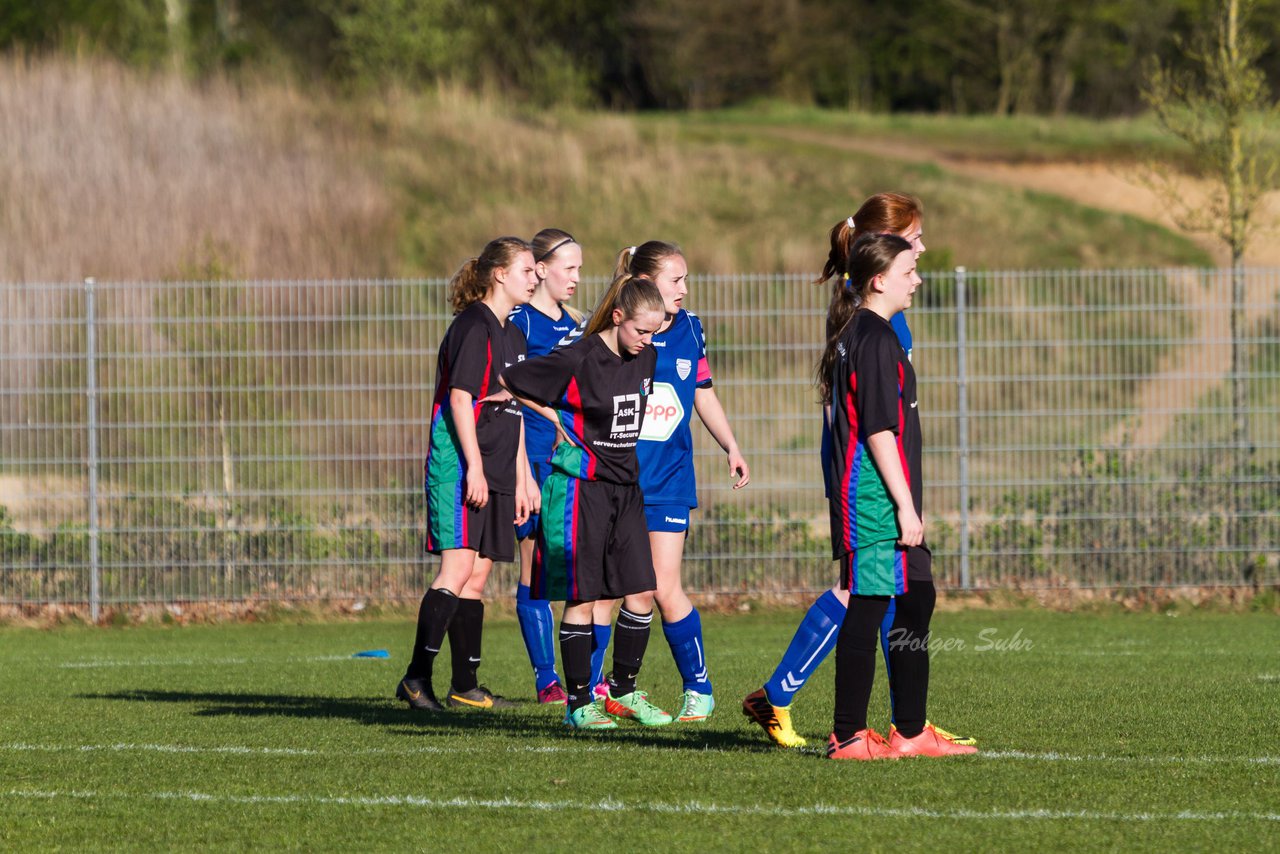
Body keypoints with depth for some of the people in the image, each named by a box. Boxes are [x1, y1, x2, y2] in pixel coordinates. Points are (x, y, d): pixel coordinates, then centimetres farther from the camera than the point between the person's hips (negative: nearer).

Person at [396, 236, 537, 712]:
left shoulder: (512, 336, 19)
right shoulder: (473, 328, -9)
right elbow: (459, 398, -16)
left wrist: (520, 480, 22)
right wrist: (473, 467, -21)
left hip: (494, 475, 9)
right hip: (459, 467, -9)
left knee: (477, 578, 9)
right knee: (458, 567, -16)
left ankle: (465, 686, 12)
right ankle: (417, 677, -18)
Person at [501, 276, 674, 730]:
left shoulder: (645, 358, 6)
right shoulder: (577, 359, -15)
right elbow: (508, 381, -8)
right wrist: (552, 416, -1)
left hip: (625, 484, 7)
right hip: (580, 487, -7)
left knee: (641, 591, 3)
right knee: (583, 598, -3)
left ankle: (623, 691, 17)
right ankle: (578, 700, 5)